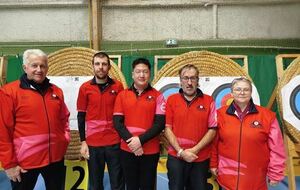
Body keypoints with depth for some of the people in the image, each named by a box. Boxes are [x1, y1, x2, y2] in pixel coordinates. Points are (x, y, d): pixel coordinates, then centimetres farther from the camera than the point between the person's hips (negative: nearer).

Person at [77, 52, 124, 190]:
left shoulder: (118, 86, 0)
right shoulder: (85, 88, 0)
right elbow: (81, 116, 4)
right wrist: (83, 142, 0)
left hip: (115, 142, 0)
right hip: (93, 143, 1)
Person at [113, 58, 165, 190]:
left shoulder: (157, 96, -2)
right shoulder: (122, 95, 3)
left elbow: (160, 124, -8)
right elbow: (117, 122, -1)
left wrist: (140, 140, -17)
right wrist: (130, 140, -14)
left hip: (150, 151, -1)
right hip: (127, 150, 2)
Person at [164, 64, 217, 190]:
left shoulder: (208, 101, 0)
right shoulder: (171, 100, 0)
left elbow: (212, 130, -3)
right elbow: (167, 128, -2)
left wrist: (195, 150, -12)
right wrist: (181, 151, -11)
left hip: (201, 159, 1)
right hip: (176, 158, 0)